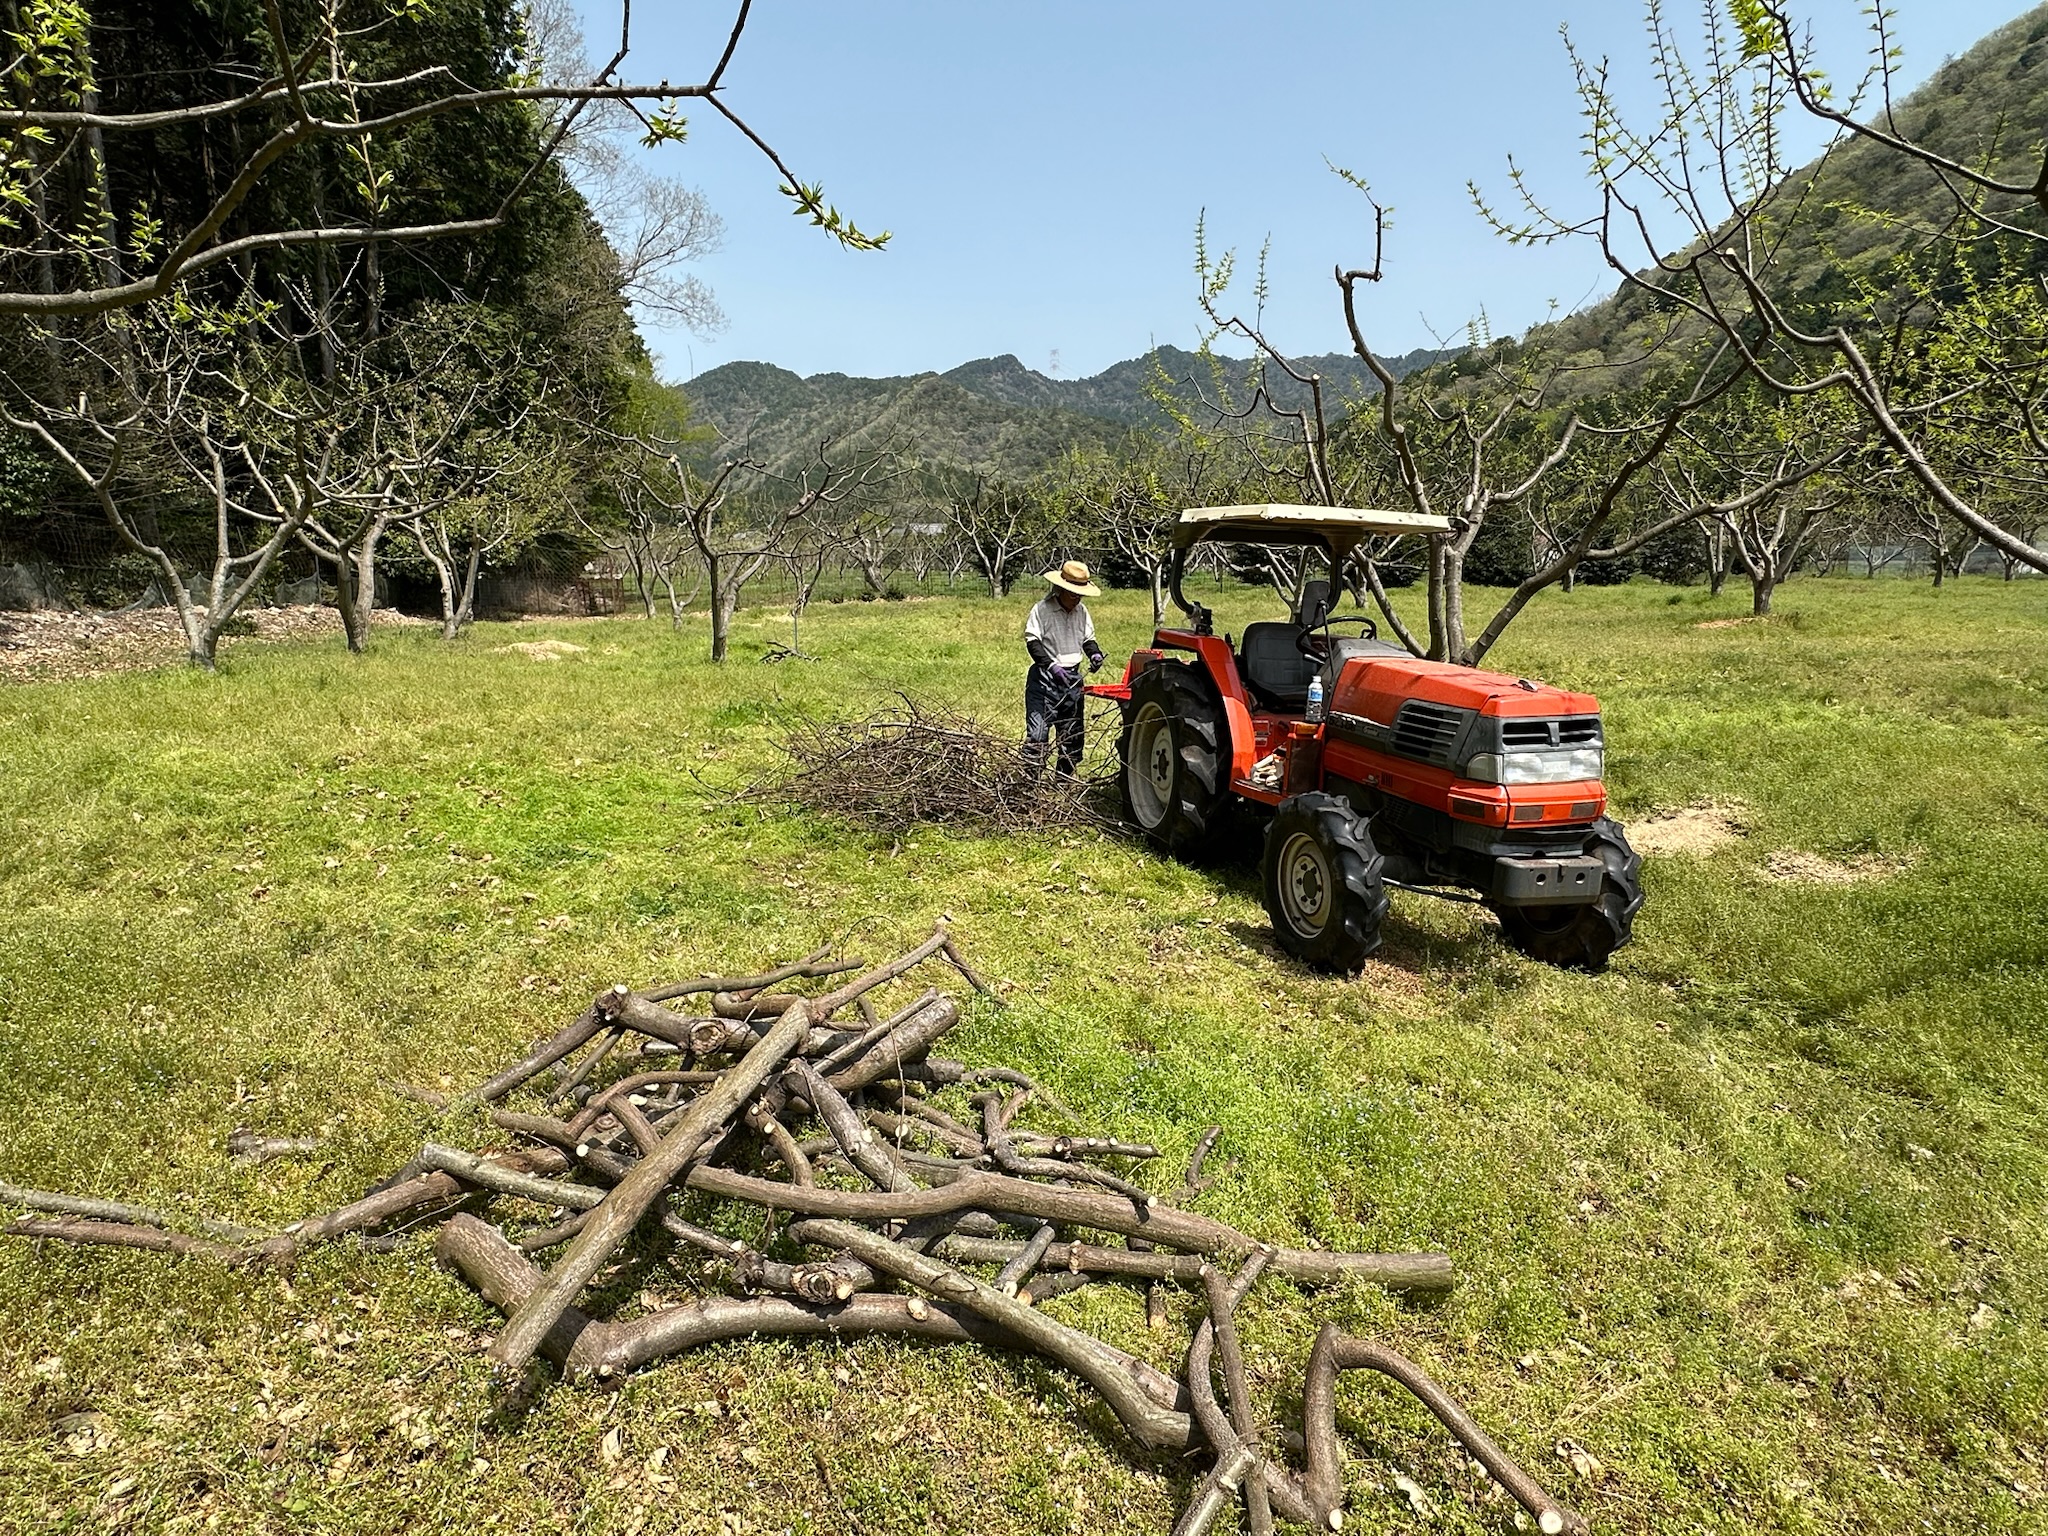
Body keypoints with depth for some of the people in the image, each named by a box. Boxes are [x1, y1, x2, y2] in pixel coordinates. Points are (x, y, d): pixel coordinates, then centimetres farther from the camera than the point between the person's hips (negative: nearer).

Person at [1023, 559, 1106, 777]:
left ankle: (1066, 777, 26)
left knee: (1073, 731, 13)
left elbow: (1088, 639, 18)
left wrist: (1095, 653, -4)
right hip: (1044, 678, -6)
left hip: (1072, 677, 6)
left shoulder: (1081, 611, 8)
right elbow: (1033, 642, -14)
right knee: (1038, 729, -11)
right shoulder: (1042, 609, -10)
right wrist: (1051, 665, -27)